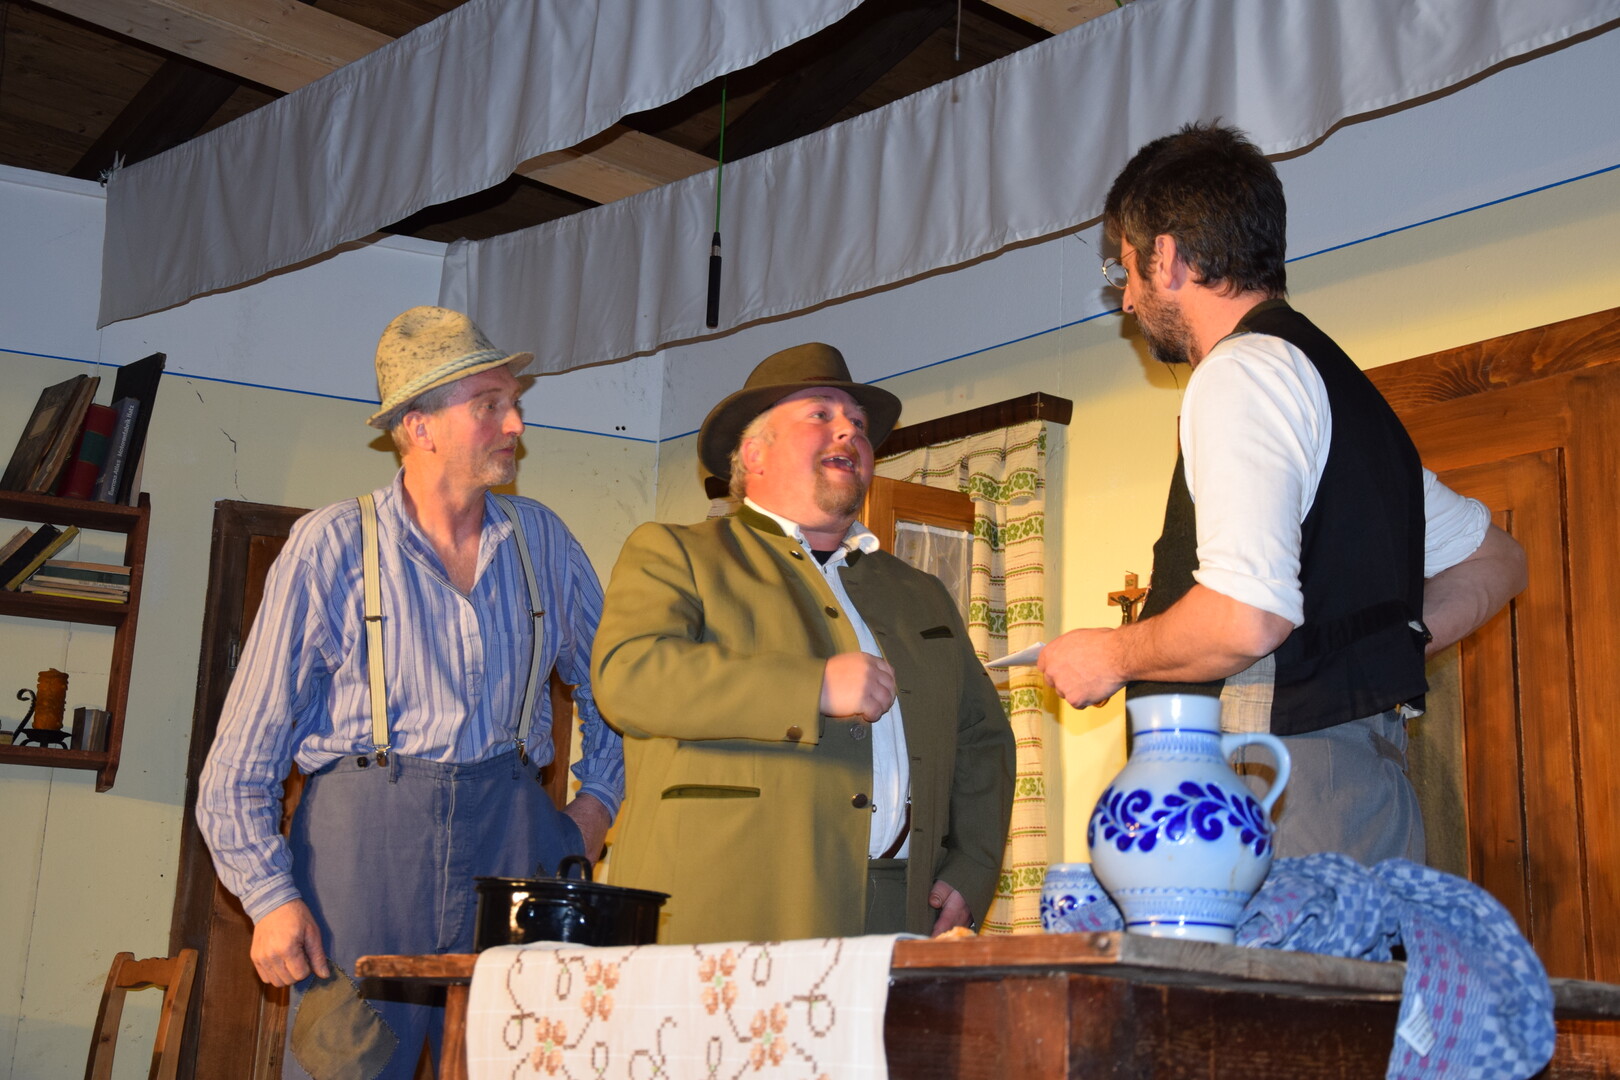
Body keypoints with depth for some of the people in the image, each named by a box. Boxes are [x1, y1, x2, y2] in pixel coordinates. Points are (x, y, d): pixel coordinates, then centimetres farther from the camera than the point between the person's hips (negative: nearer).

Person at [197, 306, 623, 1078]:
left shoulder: (542, 540, 10)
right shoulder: (329, 545, -1)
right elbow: (243, 756, -1)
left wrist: (596, 803, 13)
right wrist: (270, 896, -9)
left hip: (510, 839, 3)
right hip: (363, 836, -3)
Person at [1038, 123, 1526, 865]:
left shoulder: (1243, 371, -9)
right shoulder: (1338, 379, 21)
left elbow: (1245, 619, -22)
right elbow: (1494, 562, 29)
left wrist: (1112, 656, -4)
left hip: (1282, 783, -9)